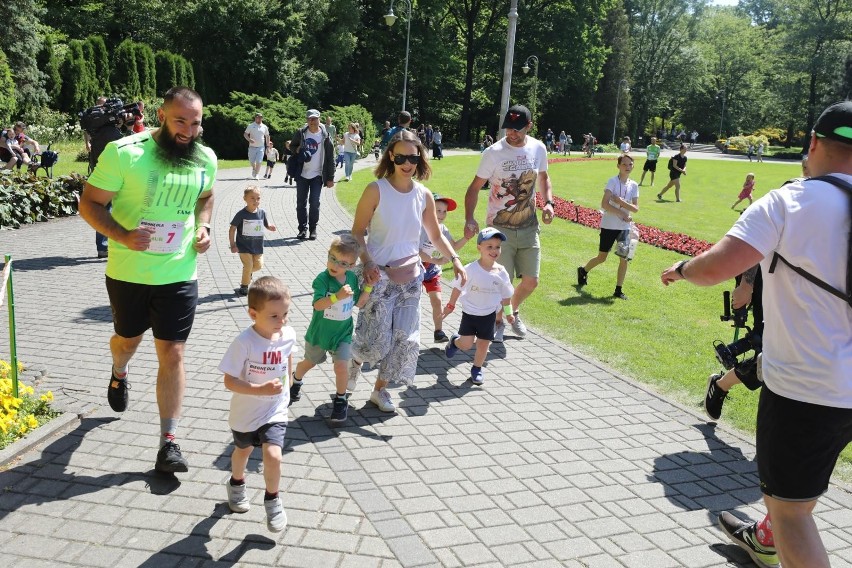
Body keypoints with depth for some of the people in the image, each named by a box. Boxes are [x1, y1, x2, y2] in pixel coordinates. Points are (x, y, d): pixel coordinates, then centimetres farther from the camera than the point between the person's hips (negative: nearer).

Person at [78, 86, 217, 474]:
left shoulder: (206, 159, -3)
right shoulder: (124, 153, -17)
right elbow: (90, 203, -12)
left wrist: (203, 227, -1)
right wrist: (121, 236, -28)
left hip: (179, 274, 1)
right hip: (128, 273, -1)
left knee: (172, 354, -1)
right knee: (128, 339, 23)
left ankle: (168, 442, 7)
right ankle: (118, 374, 60)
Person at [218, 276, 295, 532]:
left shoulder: (288, 335, -15)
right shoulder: (244, 342, -28)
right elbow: (229, 381, -25)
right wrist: (261, 390, -36)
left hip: (275, 411, 1)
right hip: (245, 412, -1)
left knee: (273, 455, -15)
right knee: (243, 450, 24)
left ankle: (272, 499, 13)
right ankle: (237, 484, 57)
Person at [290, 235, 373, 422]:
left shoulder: (353, 278, -7)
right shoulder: (322, 278, -23)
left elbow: (359, 303, 5)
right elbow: (318, 304, -34)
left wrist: (368, 287, -9)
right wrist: (338, 296, -47)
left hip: (343, 333, 2)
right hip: (319, 332, -2)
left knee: (341, 366, -12)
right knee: (309, 363, 21)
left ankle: (341, 400, 11)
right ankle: (296, 381, 53)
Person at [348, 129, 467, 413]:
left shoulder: (424, 195, 2)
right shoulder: (377, 190, -11)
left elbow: (436, 235, 13)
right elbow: (357, 232, -7)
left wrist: (454, 259, -1)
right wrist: (367, 262, -21)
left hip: (410, 277, 5)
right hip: (379, 275, -4)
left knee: (405, 339, 5)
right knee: (376, 338, -5)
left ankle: (380, 389, 26)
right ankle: (354, 362, 32)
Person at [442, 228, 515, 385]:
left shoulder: (501, 273, -9)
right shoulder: (470, 269, -18)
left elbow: (506, 295, 5)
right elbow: (458, 287, -6)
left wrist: (508, 313, 12)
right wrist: (450, 305, 2)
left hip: (489, 315, 2)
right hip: (469, 313, -2)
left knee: (483, 344, 7)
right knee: (467, 344, -2)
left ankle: (477, 369, 29)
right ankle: (454, 341, 33)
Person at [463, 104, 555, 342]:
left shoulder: (538, 148, -1)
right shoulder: (494, 152, -13)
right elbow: (475, 188, -9)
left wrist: (548, 202, 1)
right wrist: (469, 219, -23)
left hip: (529, 227, 4)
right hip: (500, 227, -4)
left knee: (531, 280, 7)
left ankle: (514, 312, 37)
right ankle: (498, 322, 26)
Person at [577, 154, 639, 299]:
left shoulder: (634, 185, 4)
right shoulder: (613, 181, -10)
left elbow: (636, 208, 0)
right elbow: (604, 204, -19)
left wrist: (622, 202, -17)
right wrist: (622, 214, -20)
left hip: (625, 227, 4)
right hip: (609, 226, -4)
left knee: (624, 258, -2)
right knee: (602, 258, 7)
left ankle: (618, 290, 8)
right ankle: (583, 271, 36)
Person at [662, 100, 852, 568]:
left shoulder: (789, 202, -16)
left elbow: (716, 267, -27)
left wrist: (681, 269, -5)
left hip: (804, 387, -7)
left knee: (789, 507, 7)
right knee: (799, 482, 30)